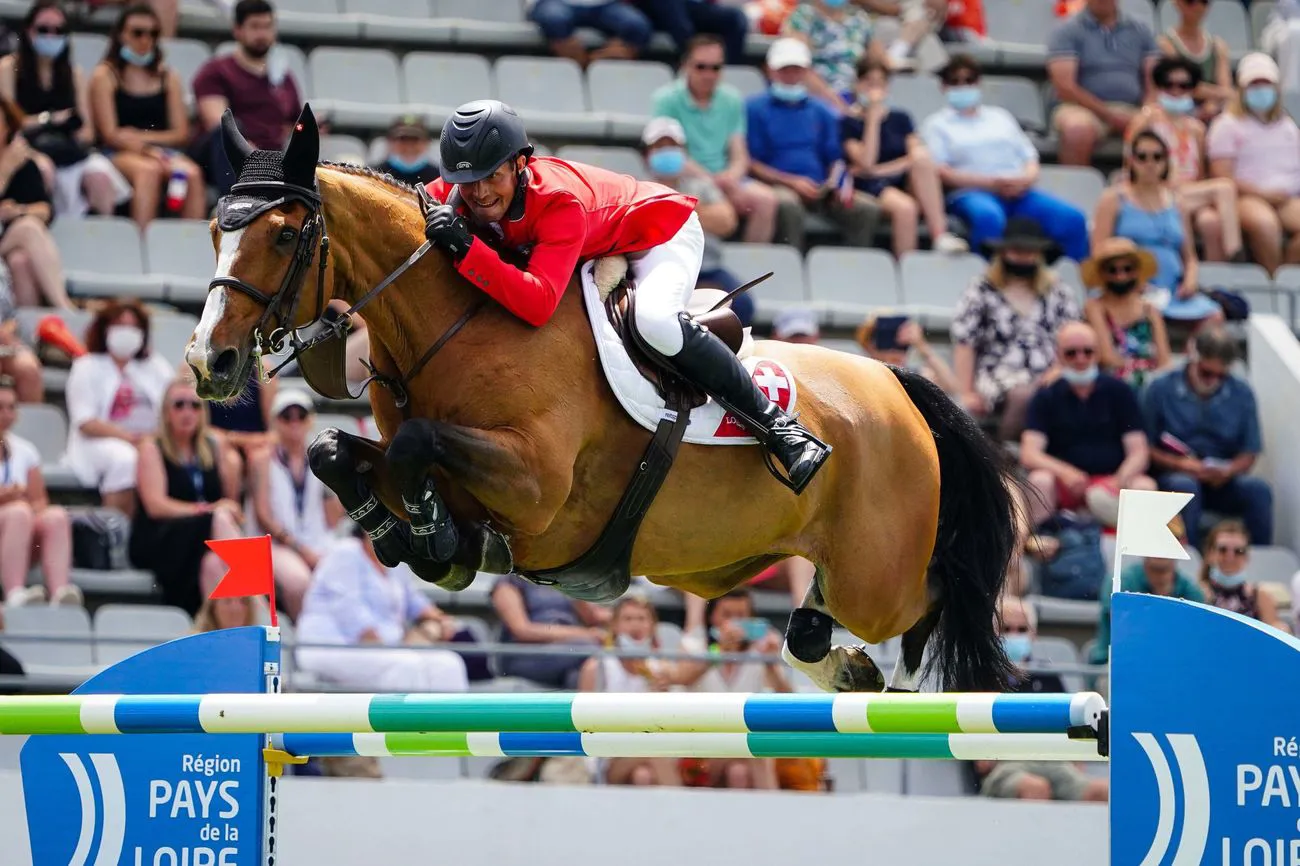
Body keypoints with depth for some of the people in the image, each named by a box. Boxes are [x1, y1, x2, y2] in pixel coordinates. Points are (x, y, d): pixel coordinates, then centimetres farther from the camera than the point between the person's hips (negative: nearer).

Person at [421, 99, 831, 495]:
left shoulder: (559, 202, -41)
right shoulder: (451, 195, -23)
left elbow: (538, 303, -53)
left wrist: (464, 248, -61)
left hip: (661, 232, -8)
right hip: (595, 252, 8)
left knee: (655, 321, -37)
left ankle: (776, 424, -27)